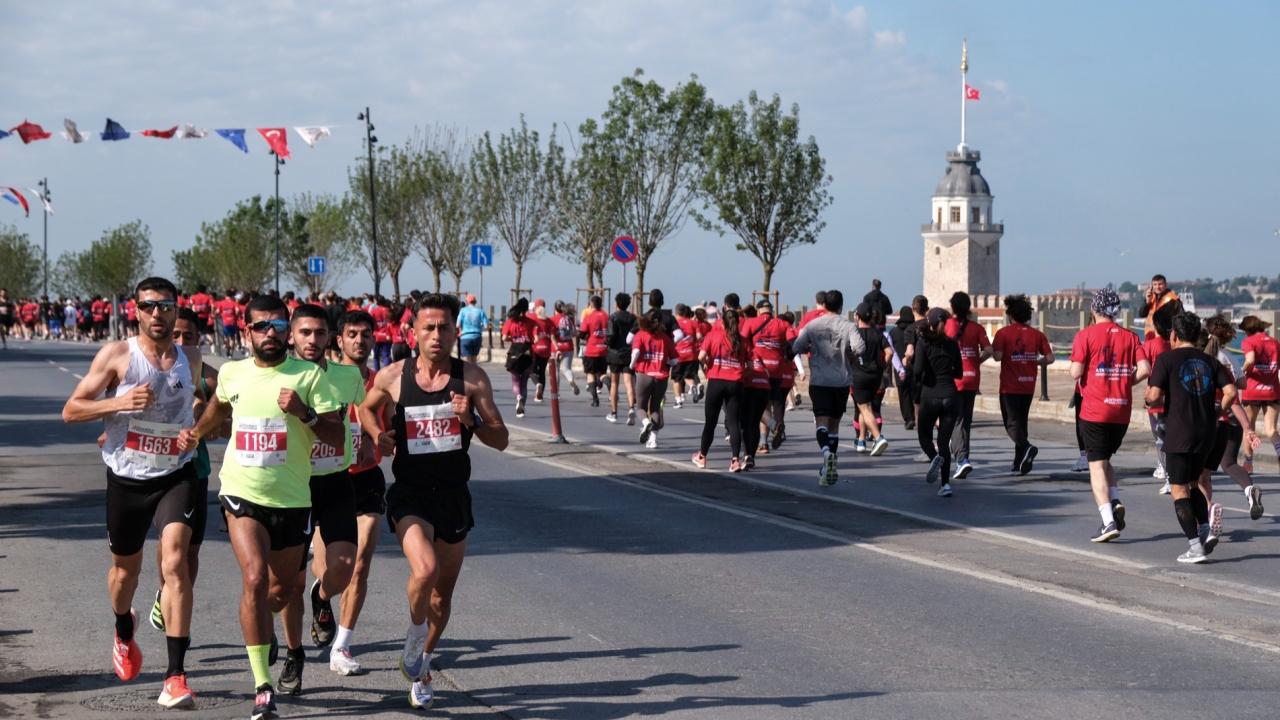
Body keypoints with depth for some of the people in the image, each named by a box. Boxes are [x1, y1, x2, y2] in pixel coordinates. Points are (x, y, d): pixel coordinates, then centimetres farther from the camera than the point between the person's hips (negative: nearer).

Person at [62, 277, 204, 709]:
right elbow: (70, 410, -6)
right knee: (126, 568, 17)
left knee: (174, 562, -19)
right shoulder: (117, 355, -5)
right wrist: (121, 403, -22)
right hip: (127, 478, 0)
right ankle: (124, 633, 52)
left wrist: (196, 429, 3)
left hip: (177, 475, 0)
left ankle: (176, 676, -21)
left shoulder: (191, 361, 5)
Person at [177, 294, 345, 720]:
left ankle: (258, 630, 51)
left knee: (282, 591, 14)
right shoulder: (232, 373, 3)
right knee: (255, 578, -21)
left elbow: (338, 436, -10)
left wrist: (304, 412, -24)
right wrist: (196, 434, 22)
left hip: (291, 499, 0)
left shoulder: (309, 375, -6)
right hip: (242, 494, 0)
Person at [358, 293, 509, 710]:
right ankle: (415, 637, 2)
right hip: (409, 495, -2)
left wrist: (471, 420, -21)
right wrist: (378, 435, -3)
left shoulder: (472, 378, -4)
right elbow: (367, 409, 18)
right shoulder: (392, 377, -3)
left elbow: (500, 440, -2)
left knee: (443, 593, 14)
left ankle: (421, 665, 39)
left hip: (453, 496, 2)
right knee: (425, 570, -28)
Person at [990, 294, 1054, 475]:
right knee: (1022, 421, 16)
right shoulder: (1036, 334, 3)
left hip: (1009, 386, -5)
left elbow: (997, 356, -18)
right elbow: (1049, 358, -1)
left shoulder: (1003, 333, -8)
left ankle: (1026, 447, -30)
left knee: (1012, 423, -3)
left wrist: (994, 350, 3)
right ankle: (1019, 462, 18)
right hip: (1028, 386, 5)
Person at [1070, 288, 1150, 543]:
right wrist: (1124, 382, 11)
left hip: (1094, 410, -4)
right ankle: (1116, 502, 0)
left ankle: (1109, 522, -12)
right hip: (1122, 410, 4)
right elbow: (1144, 370, -4)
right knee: (1105, 460, 22)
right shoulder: (1129, 336, 6)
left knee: (1097, 465, -1)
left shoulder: (1086, 335, -5)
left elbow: (1076, 373, -12)